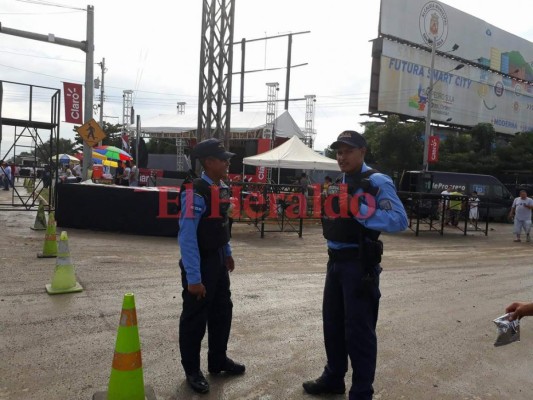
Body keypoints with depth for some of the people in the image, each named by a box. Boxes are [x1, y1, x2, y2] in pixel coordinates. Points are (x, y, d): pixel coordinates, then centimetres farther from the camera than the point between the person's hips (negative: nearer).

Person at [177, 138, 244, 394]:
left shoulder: (223, 189, 5)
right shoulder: (195, 192, -23)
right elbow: (187, 237, -26)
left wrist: (227, 253, 20)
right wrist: (193, 278, -26)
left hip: (218, 260, 9)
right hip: (200, 262, -9)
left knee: (222, 311, 19)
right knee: (195, 318, 7)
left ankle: (218, 360, 39)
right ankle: (192, 370, 27)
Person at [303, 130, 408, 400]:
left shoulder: (377, 182, -10)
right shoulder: (337, 183, 14)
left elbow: (400, 220, -21)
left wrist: (361, 210, -27)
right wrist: (325, 207, 3)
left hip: (360, 264, -8)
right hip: (335, 261, 8)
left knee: (358, 329, 1)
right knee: (332, 324, 17)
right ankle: (333, 378, 35)